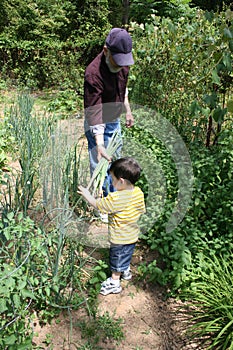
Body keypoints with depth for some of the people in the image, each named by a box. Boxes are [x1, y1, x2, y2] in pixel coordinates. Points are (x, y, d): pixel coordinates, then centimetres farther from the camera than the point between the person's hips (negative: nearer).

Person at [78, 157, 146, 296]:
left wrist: (87, 195, -4)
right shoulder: (138, 192, -12)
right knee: (127, 255, 31)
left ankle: (115, 283, 33)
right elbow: (141, 210, 1)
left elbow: (97, 204, -20)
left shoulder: (115, 198, -34)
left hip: (119, 238, -7)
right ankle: (126, 271, 53)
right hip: (133, 234, 7)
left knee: (117, 260, 15)